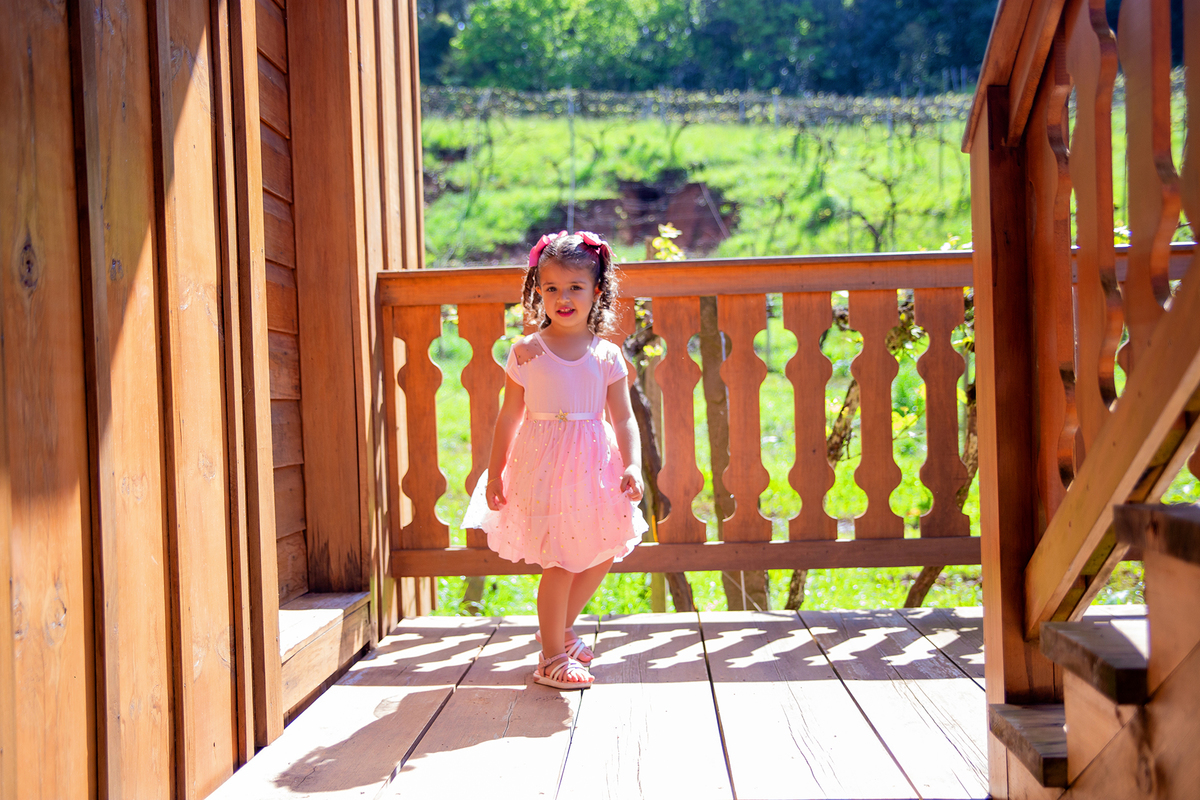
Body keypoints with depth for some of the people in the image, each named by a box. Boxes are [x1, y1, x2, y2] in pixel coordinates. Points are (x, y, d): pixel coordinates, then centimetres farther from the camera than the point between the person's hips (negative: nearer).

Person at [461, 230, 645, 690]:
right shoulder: (527, 352, -2)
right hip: (544, 463, -4)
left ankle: (560, 628, 35)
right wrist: (495, 474, 0)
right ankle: (552, 657, 11)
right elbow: (509, 416, 1)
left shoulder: (607, 355, 3)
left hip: (595, 463, 4)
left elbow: (623, 417, 2)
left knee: (602, 552, 11)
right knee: (560, 561, -5)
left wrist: (632, 465, -12)